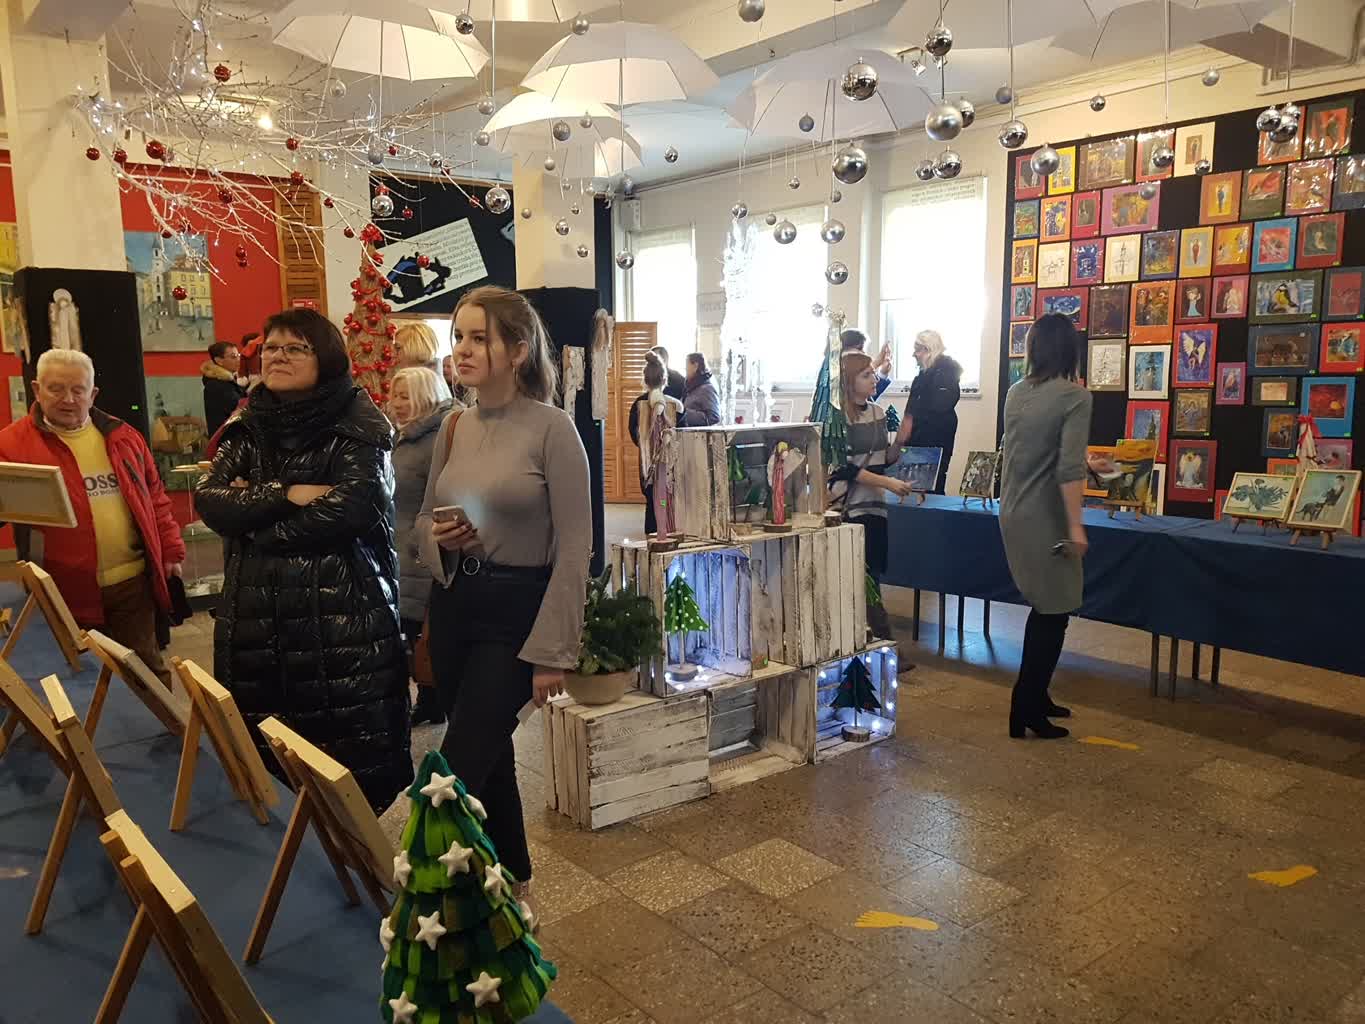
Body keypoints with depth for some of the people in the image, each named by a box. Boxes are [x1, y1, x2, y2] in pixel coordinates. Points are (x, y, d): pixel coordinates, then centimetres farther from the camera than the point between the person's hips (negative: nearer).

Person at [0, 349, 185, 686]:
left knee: (146, 668, 15)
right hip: (66, 590, -3)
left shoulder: (121, 436, 9)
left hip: (132, 581, 3)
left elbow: (154, 497, 14)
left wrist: (171, 549, 8)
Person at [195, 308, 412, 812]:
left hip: (341, 612, -5)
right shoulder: (245, 429, 12)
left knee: (347, 756, -1)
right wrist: (284, 495, -15)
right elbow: (208, 499, 0)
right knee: (262, 757, 12)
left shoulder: (358, 426, -5)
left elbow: (348, 509, -17)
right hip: (256, 612, 6)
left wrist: (252, 515, -7)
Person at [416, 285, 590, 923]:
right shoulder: (454, 427, 6)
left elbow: (574, 549, -13)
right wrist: (440, 539, -8)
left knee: (454, 773, -6)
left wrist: (553, 652, -15)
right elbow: (424, 518, 17)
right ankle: (514, 885, 36)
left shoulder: (551, 428, -12)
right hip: (453, 605, 6)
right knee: (489, 758, 17)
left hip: (518, 609, -6)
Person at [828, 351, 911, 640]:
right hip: (849, 506, -6)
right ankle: (883, 640, 2)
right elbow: (845, 466, -15)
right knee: (863, 577, -5)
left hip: (875, 504, 7)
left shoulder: (878, 412, 11)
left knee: (873, 573, 8)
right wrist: (887, 483, -18)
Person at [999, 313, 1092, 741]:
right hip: (1044, 520, -7)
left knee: (1043, 610, 20)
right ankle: (1026, 712, 7)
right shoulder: (1075, 396, -13)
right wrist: (1076, 527, -19)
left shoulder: (1015, 393, 8)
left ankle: (1035, 697, 29)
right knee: (1053, 614, 4)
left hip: (1012, 514, 7)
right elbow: (1069, 468, -21)